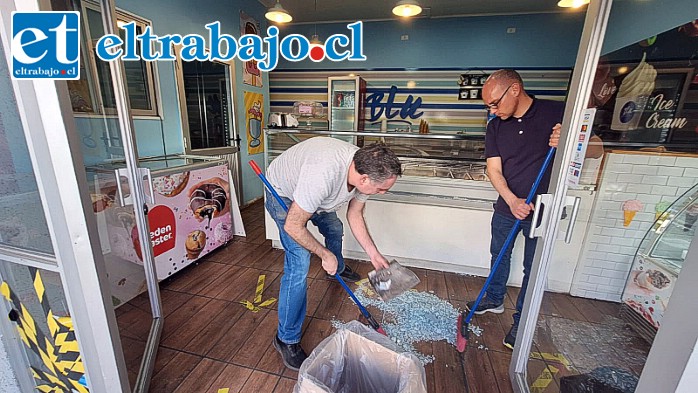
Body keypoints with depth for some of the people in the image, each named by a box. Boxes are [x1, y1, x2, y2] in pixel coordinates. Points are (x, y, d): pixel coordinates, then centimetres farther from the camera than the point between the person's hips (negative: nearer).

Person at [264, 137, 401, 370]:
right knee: (299, 263, -16)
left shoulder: (364, 169, -21)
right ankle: (286, 339, 4)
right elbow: (293, 226, -33)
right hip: (282, 193, -7)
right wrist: (325, 255, -21)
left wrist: (373, 253, -8)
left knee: (334, 229, 25)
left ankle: (338, 269, 59)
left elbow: (354, 215, -5)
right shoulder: (323, 175, -45)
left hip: (311, 193, 8)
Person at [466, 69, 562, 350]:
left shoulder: (558, 113, -10)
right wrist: (512, 200, -23)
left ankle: (521, 321, 29)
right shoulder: (496, 127, -1)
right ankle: (494, 300, 43)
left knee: (534, 268, 10)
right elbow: (494, 170, -7)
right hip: (507, 208, 4)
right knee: (499, 256, 19)